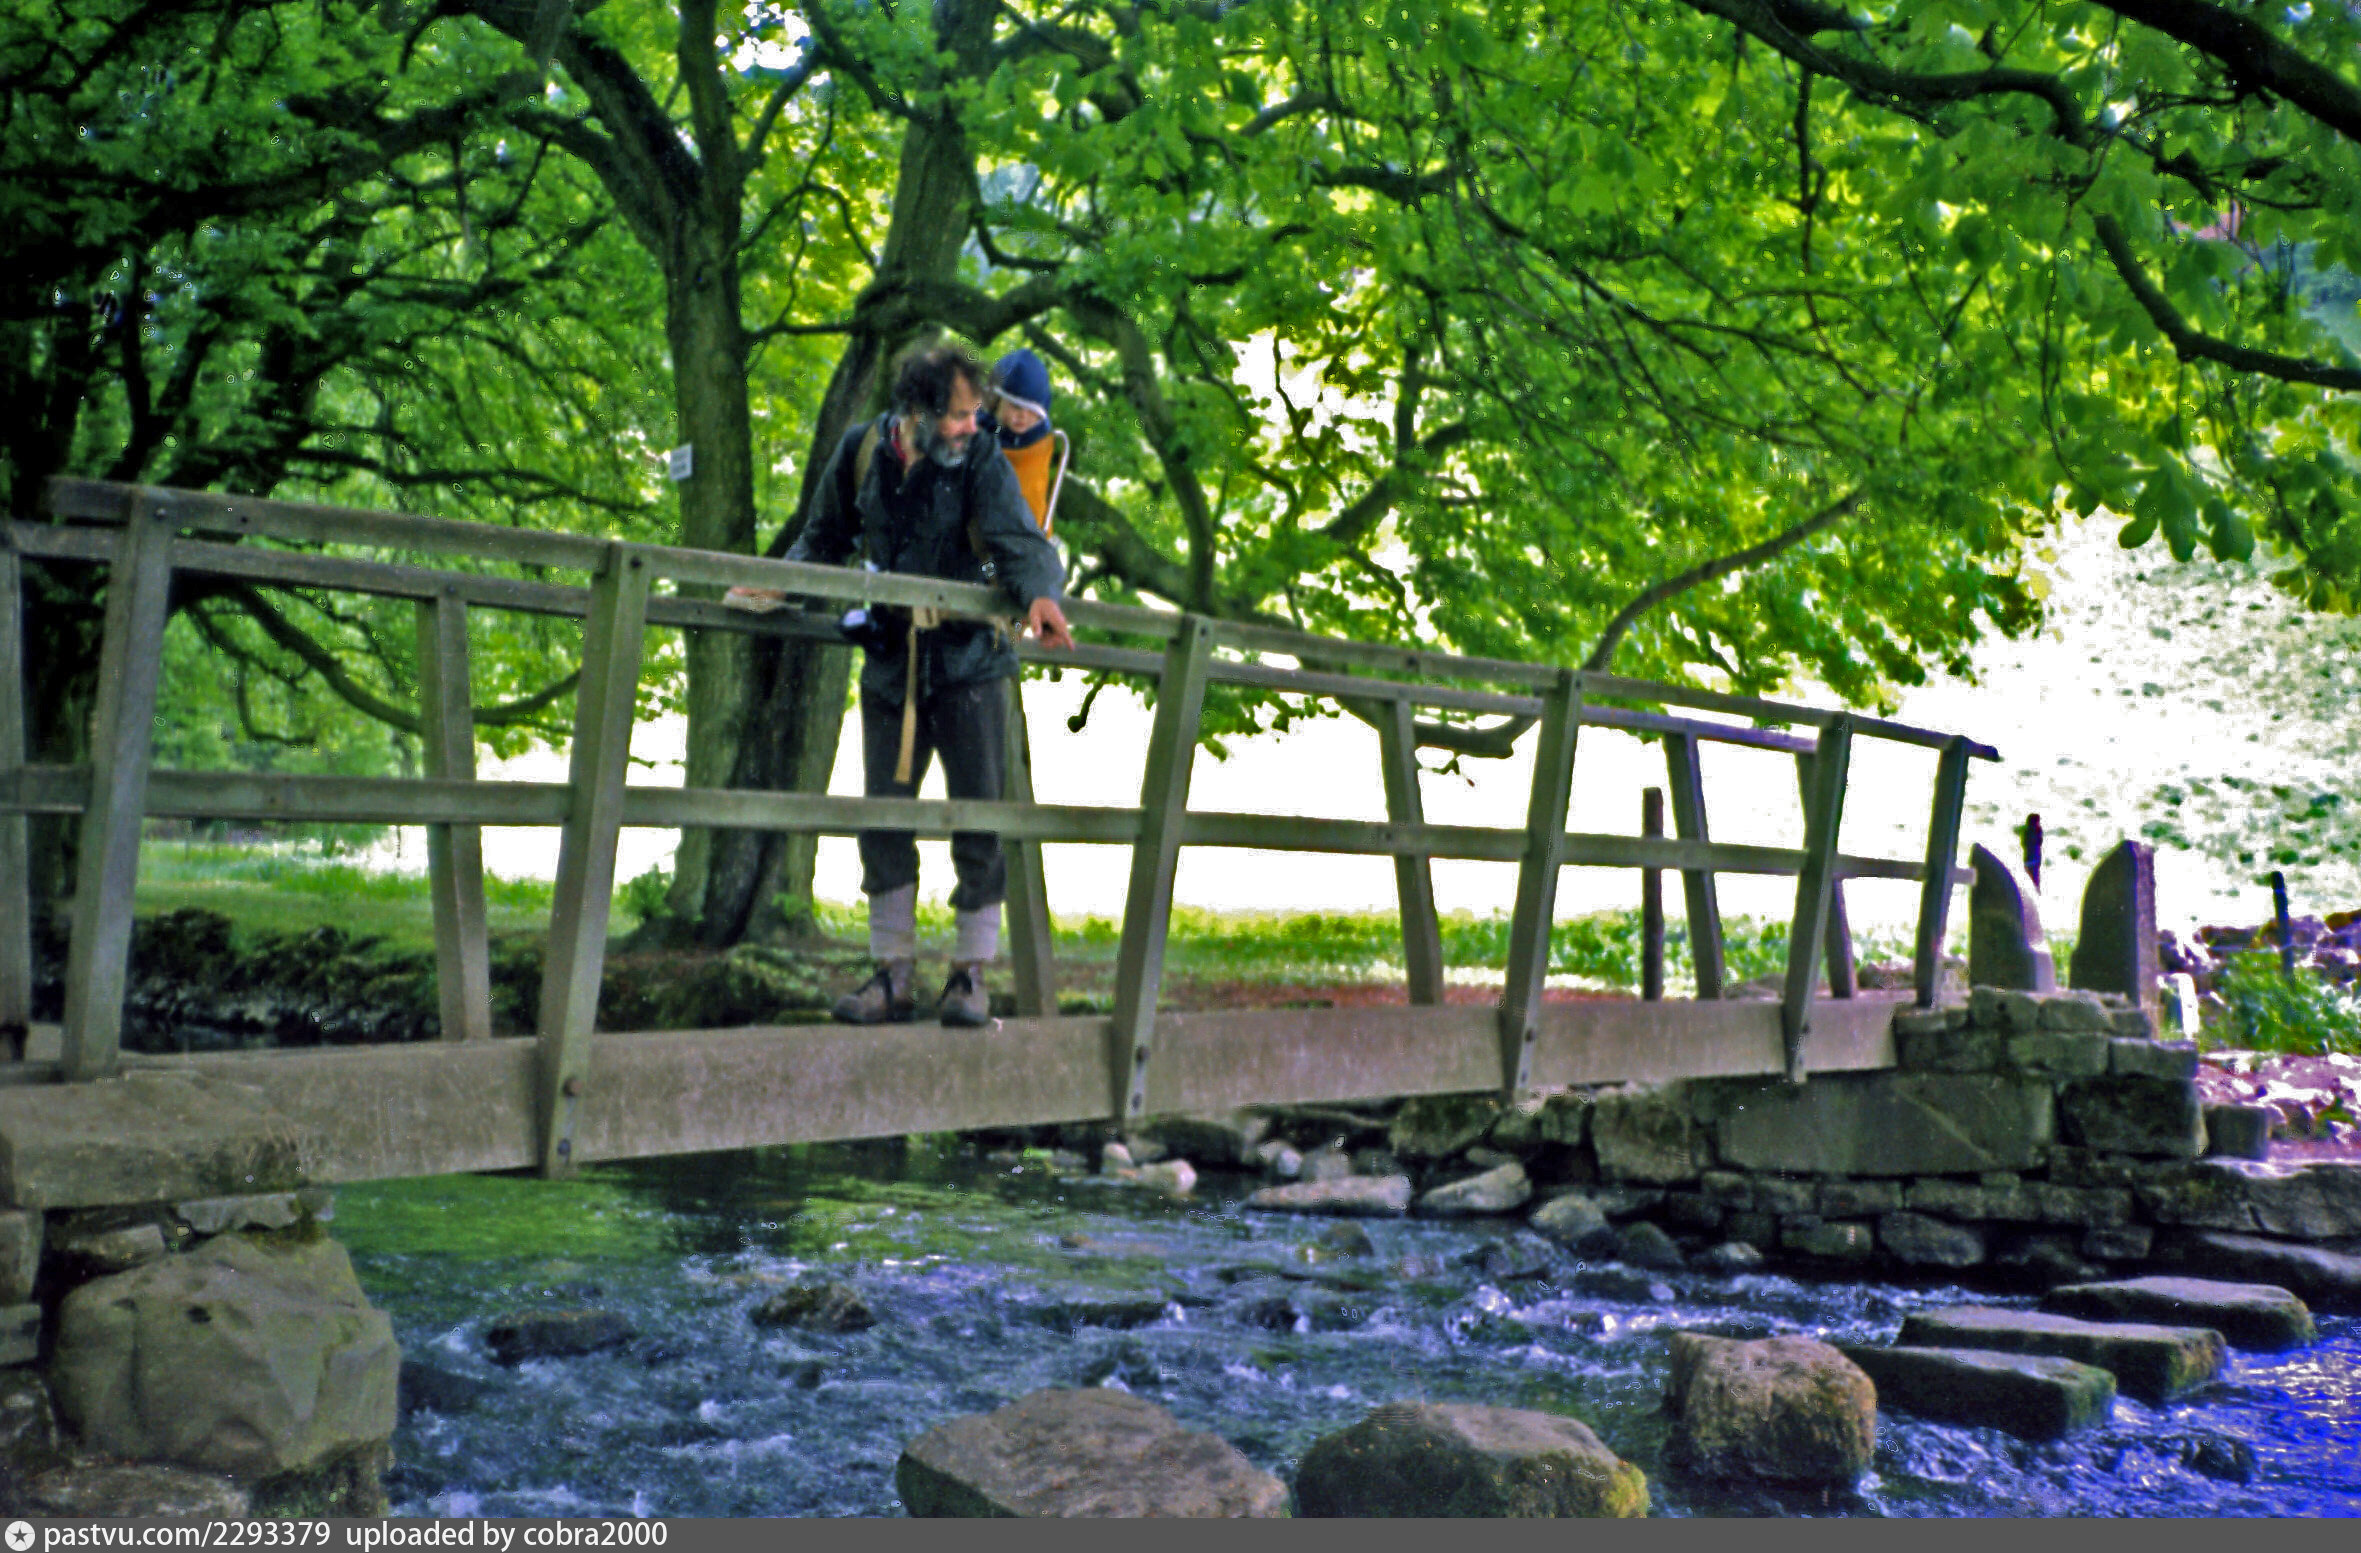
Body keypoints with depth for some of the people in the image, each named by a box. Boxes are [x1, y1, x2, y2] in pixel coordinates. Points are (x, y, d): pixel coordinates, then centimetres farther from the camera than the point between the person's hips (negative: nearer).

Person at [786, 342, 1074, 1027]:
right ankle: (893, 976, 15)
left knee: (981, 818, -2)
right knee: (883, 818, 5)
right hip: (891, 663, 3)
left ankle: (970, 975, 10)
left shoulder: (981, 462, -9)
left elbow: (1020, 540, -22)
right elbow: (825, 537, 15)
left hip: (969, 665, -3)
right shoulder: (862, 452, 0)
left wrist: (1040, 593, -43)